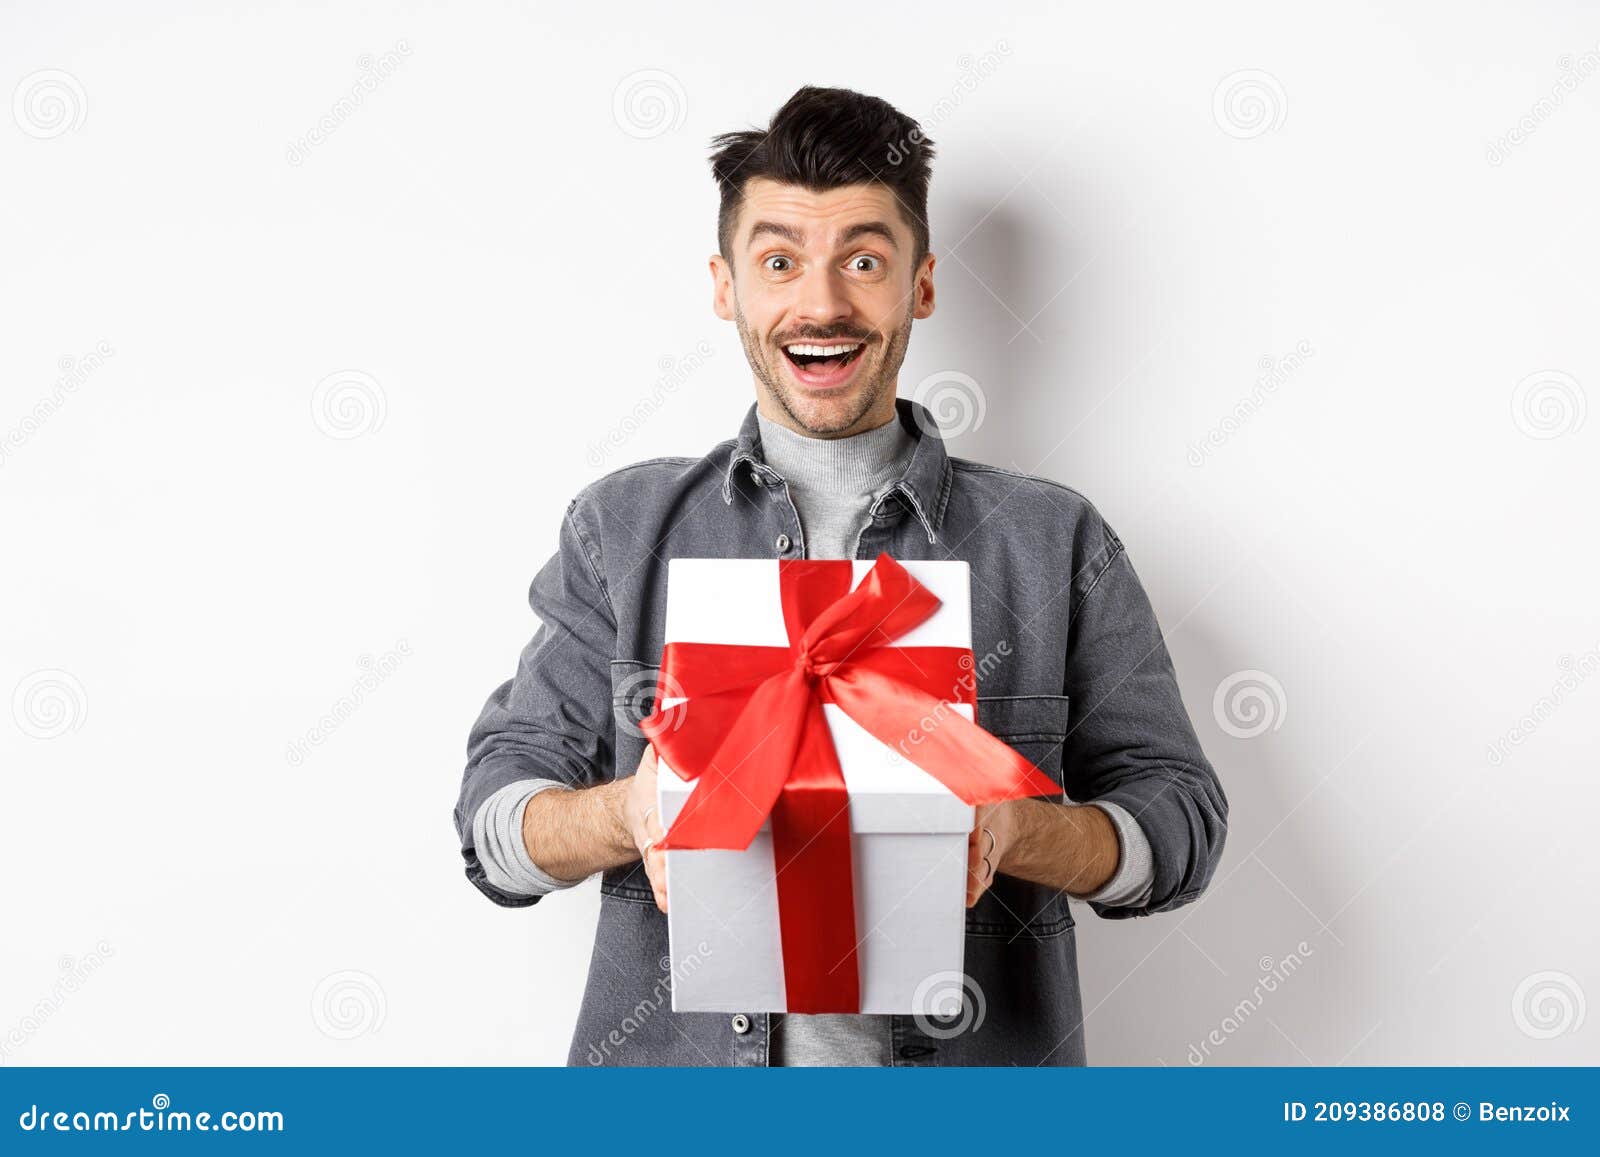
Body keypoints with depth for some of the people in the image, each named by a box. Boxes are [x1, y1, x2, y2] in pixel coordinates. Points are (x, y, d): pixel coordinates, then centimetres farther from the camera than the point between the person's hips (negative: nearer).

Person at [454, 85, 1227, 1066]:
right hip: (676, 1058, 1)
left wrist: (1012, 827, -17)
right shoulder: (622, 530, 4)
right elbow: (494, 818, 2)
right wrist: (627, 814, -18)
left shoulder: (1055, 541, 2)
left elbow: (1179, 816, 2)